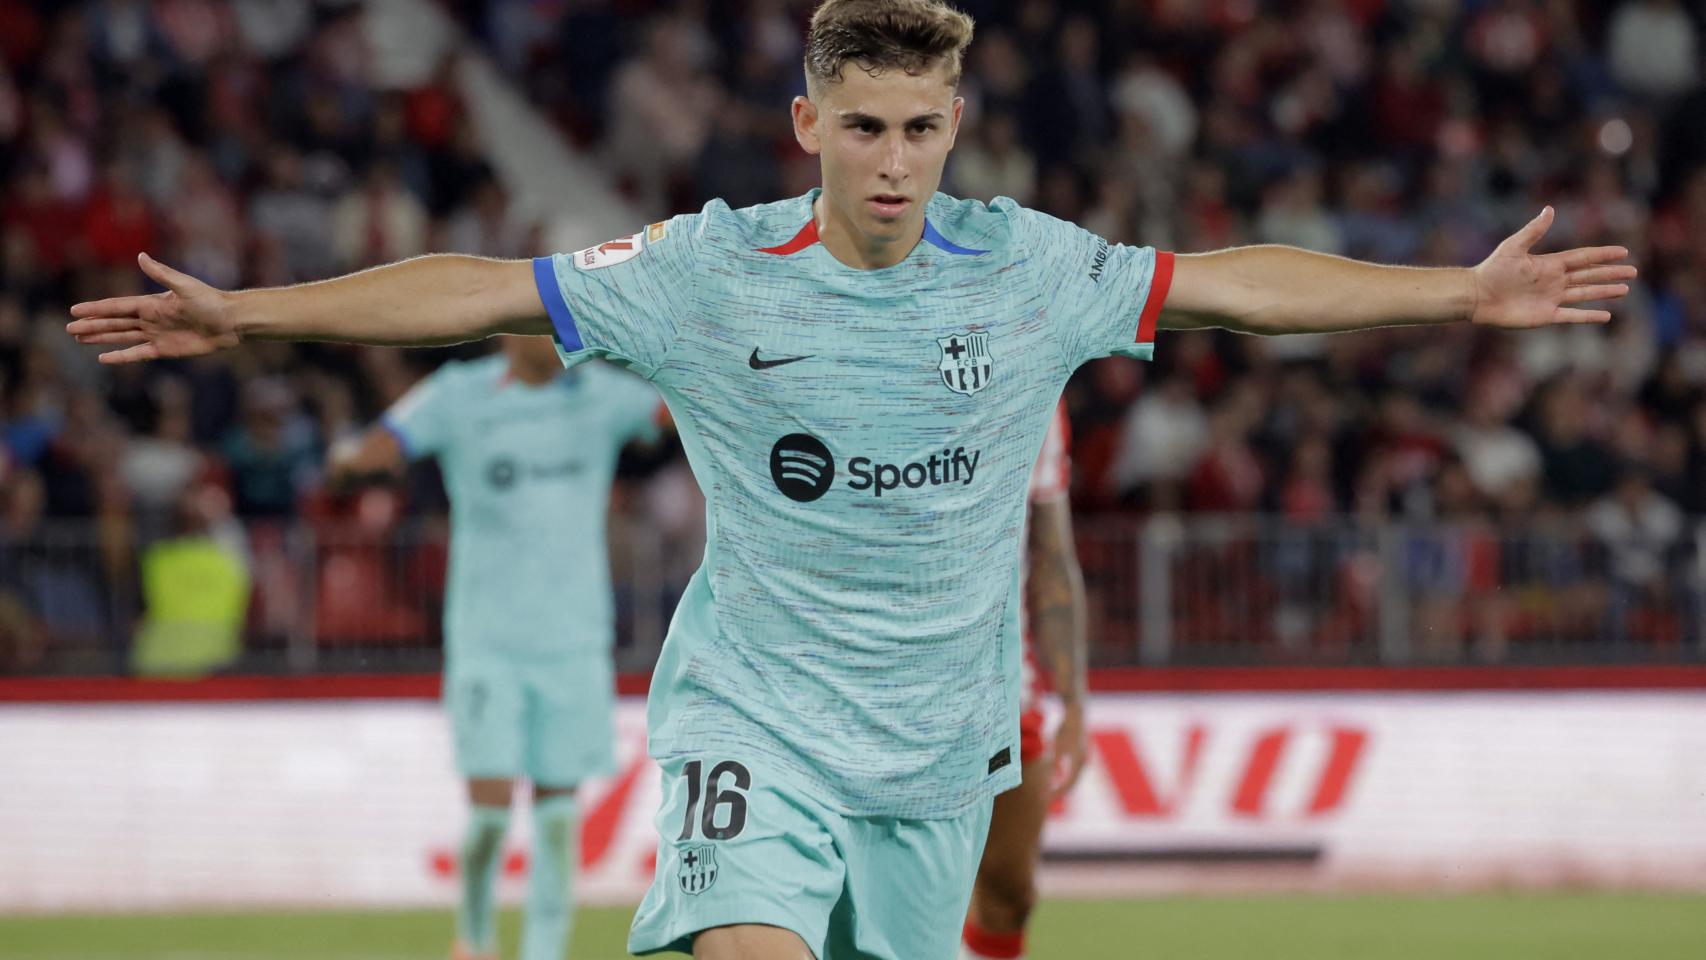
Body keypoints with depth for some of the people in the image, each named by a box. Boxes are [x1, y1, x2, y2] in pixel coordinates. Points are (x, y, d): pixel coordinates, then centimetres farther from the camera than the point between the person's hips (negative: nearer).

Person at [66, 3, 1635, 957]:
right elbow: (480, 292, -5)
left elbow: (1235, 285, 5)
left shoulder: (1026, 272, -3)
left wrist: (1464, 295, 4)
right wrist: (245, 316, -8)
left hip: (937, 737, 3)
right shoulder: (709, 276, -8)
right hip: (755, 715, -3)